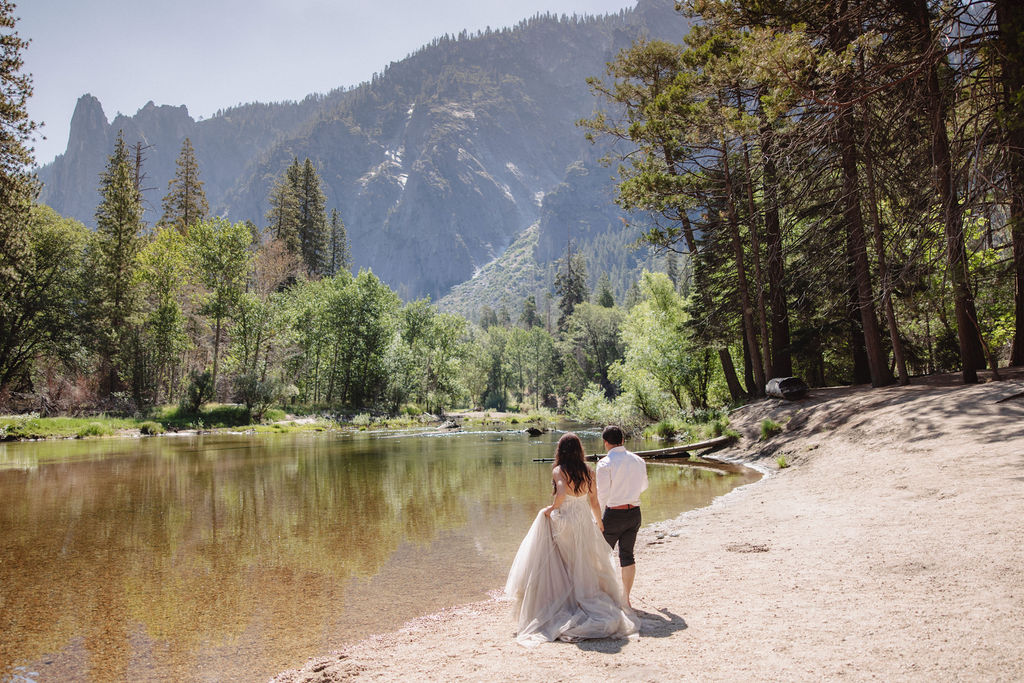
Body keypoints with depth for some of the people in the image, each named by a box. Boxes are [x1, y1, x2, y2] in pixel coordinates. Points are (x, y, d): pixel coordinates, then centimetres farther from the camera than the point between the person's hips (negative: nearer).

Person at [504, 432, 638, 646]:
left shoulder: (559, 471, -12)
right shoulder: (588, 472, 0)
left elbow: (561, 493, -29)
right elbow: (594, 503, 4)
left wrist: (551, 508, -11)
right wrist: (599, 523, 19)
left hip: (563, 523, -4)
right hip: (585, 523, 4)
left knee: (562, 571, 7)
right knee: (585, 567, 15)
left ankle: (563, 610, 9)